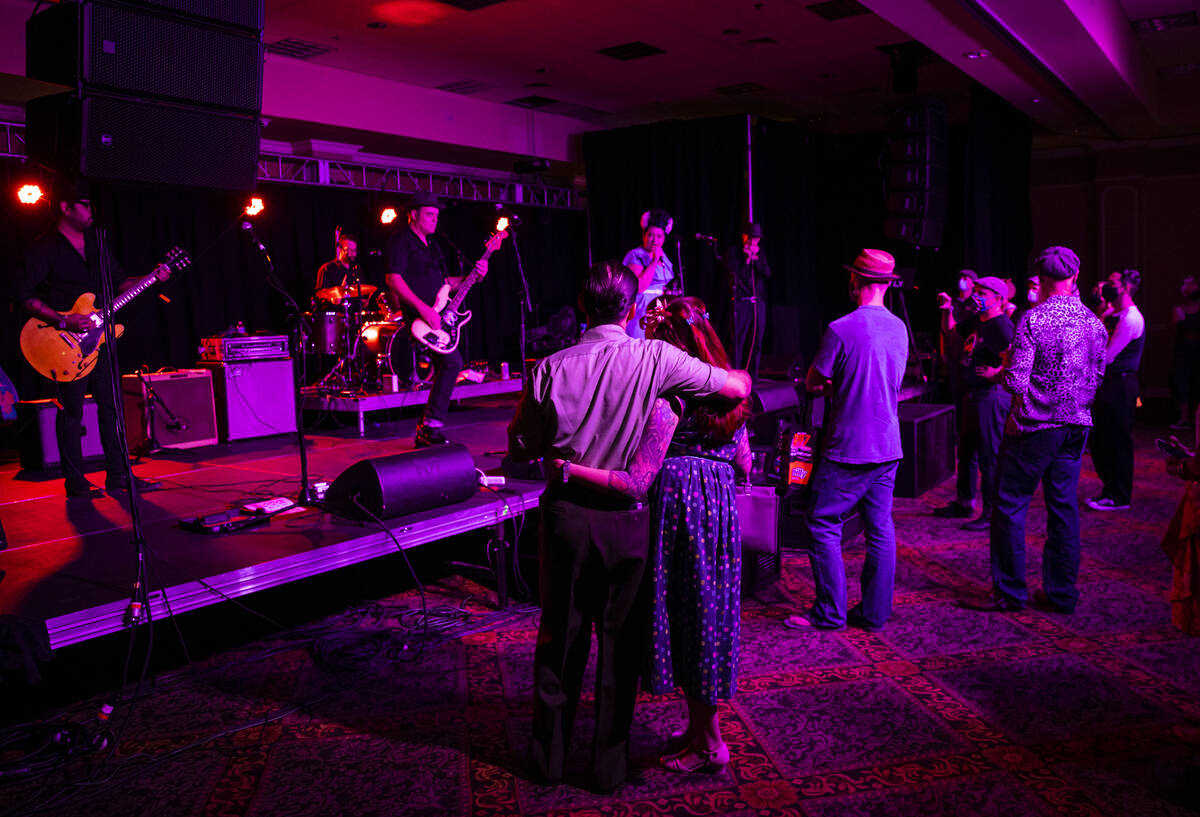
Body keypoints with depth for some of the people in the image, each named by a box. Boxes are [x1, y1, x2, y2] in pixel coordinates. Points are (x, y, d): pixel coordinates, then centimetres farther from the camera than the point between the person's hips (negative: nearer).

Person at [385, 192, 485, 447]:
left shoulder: (432, 245, 22)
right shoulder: (401, 240, -5)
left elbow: (444, 281, 23)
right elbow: (393, 278, -17)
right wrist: (423, 308, -24)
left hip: (436, 316, 9)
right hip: (415, 316, -9)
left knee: (444, 367, 6)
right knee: (453, 361, -22)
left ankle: (424, 433, 13)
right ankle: (431, 426, -15)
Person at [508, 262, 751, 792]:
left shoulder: (551, 368, -7)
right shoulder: (655, 359, -12)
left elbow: (520, 450, 0)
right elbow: (739, 386, -6)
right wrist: (735, 379, 16)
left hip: (566, 515, 1)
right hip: (627, 520, -1)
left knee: (560, 638, 16)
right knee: (620, 642, 13)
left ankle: (549, 756, 31)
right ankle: (610, 765, 26)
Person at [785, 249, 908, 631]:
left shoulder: (841, 329, -16)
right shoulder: (899, 328, 7)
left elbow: (812, 383, -7)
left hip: (847, 449, -7)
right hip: (888, 447, 7)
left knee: (824, 527, 3)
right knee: (880, 529, 10)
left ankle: (830, 612, 7)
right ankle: (874, 612, 17)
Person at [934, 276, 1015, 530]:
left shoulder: (1001, 326, -16)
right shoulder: (975, 321, 13)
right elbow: (951, 334, 29)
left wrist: (997, 373, -24)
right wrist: (947, 311, 16)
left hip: (991, 396, -10)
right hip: (972, 395, 10)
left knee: (989, 455, -5)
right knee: (966, 451, 19)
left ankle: (992, 513, 3)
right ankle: (963, 503, 32)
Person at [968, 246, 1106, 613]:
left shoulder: (1033, 320, -14)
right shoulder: (1093, 323, 5)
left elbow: (1016, 380, -17)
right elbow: (1096, 377, 13)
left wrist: (1002, 370, 3)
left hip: (1035, 424, -6)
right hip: (1076, 425, 6)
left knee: (1009, 506, 3)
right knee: (1064, 506, 12)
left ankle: (1010, 592, 7)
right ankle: (1061, 592, 17)